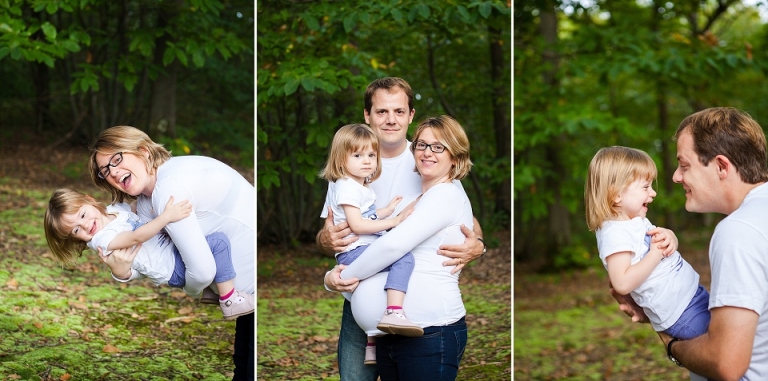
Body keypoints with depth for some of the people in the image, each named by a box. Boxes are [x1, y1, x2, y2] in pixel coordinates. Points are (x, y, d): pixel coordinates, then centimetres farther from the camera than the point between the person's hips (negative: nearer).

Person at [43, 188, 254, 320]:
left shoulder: (115, 208, 6)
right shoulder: (102, 239, -19)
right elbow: (137, 237, -30)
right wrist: (166, 216, -38)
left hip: (173, 247, 9)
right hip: (173, 267, -9)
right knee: (219, 242, -19)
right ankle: (230, 301, -14)